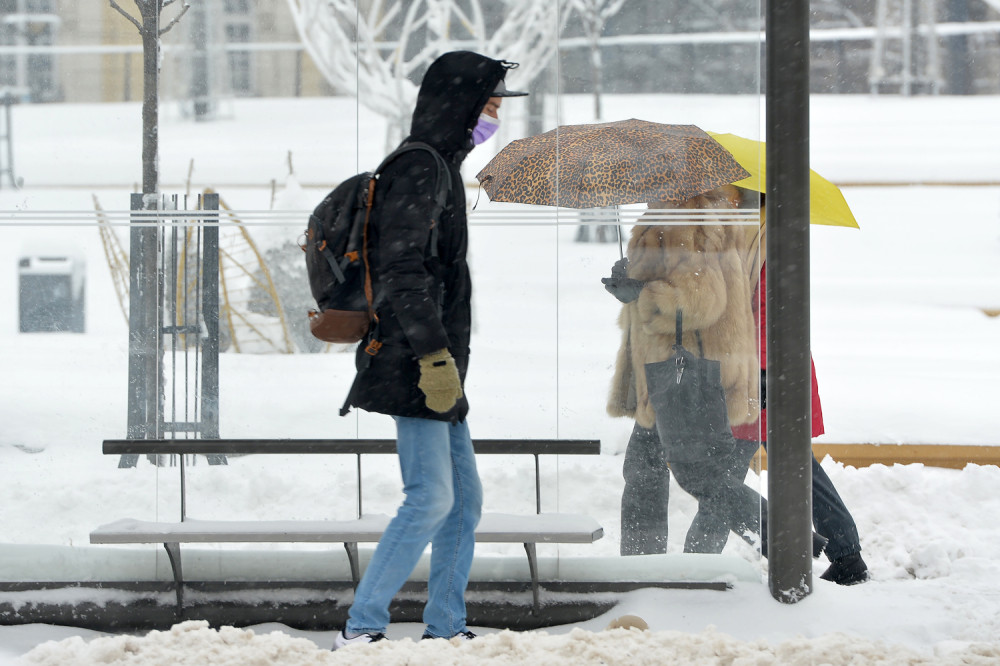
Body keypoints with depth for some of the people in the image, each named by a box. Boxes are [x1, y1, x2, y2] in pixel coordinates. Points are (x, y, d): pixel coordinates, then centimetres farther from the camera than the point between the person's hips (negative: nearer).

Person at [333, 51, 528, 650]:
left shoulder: (439, 170, 19)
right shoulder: (418, 172, -14)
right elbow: (402, 270, -22)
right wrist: (434, 354, -26)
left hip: (437, 366, 11)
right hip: (415, 364, -11)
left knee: (466, 496, 11)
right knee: (432, 497, -14)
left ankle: (446, 627, 15)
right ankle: (361, 629, -12)